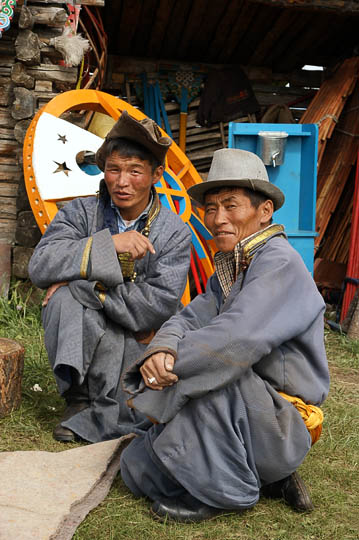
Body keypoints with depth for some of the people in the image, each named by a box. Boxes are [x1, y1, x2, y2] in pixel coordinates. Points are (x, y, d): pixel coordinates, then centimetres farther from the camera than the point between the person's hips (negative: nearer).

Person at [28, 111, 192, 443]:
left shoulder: (174, 233, -5)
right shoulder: (81, 213, 0)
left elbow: (158, 306, -17)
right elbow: (40, 266, -18)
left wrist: (86, 288, -21)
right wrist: (108, 244, -28)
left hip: (138, 345, -1)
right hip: (80, 344, 1)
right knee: (66, 295, -29)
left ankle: (88, 420, 2)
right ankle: (79, 399, -14)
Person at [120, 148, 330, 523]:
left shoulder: (279, 264, -20)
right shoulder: (228, 269, 9)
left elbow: (240, 337, -34)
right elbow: (191, 317, -2)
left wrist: (171, 364, -25)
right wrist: (161, 348, -25)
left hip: (283, 427, -9)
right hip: (244, 410, 9)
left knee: (210, 370, -35)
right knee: (137, 469, 7)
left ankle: (221, 490, -14)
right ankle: (268, 477, 11)